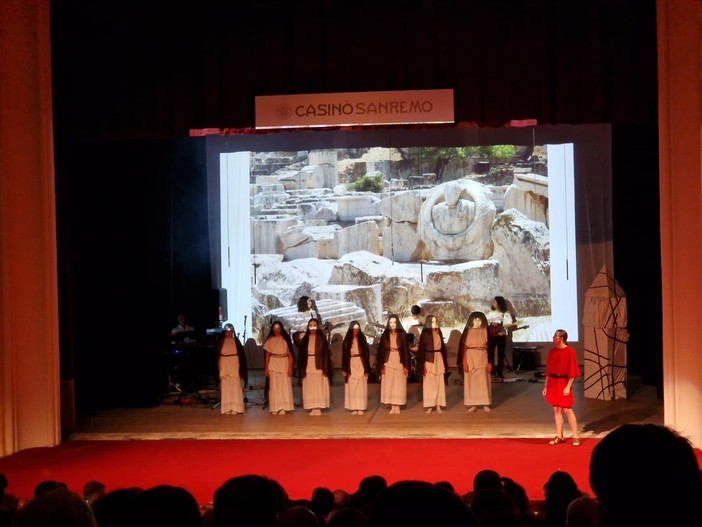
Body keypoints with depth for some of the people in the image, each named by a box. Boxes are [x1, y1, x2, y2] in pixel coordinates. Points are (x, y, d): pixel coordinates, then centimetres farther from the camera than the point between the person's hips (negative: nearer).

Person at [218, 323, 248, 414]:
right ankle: (227, 408, 2)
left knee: (235, 386, -3)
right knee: (225, 386, 0)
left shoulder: (236, 340, 4)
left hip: (234, 364, -1)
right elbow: (218, 354, 5)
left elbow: (241, 353, 2)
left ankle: (235, 407, 0)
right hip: (224, 365, 1)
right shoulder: (221, 341, 6)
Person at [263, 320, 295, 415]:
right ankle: (274, 408, 4)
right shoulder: (270, 340, 5)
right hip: (273, 365, 1)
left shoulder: (285, 339, 1)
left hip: (284, 364, -1)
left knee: (284, 386, -1)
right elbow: (267, 355, 7)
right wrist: (266, 368, 1)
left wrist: (290, 368, -7)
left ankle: (283, 407, 1)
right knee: (274, 386, 1)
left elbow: (290, 355, 0)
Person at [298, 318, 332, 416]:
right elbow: (301, 355, 8)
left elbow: (326, 354, -3)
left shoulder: (321, 338, 0)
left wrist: (325, 368, -11)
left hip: (318, 365, -3)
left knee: (319, 386, -3)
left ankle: (318, 407, 0)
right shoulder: (305, 339, 7)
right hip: (308, 366, 3)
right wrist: (301, 369, 0)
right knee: (309, 387, 1)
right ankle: (312, 408, 5)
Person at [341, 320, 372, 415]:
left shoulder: (362, 339, 3)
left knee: (361, 387, -1)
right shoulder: (347, 340, 3)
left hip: (361, 364, 0)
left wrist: (367, 368, -4)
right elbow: (344, 355, 4)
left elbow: (367, 354, 2)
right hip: (351, 365, 0)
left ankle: (361, 408, 2)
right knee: (352, 387, 0)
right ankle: (354, 408, 3)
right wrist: (344, 369, -2)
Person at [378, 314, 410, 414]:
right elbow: (381, 351, 2)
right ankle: (392, 406, 7)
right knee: (389, 384, 1)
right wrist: (382, 366, -4)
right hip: (388, 362, 1)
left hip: (399, 362, -1)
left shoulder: (402, 334, -1)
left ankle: (398, 406, 6)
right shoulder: (385, 335, 2)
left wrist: (406, 365, -7)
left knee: (399, 384, 0)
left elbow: (406, 350, -2)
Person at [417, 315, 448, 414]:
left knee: (439, 382, 3)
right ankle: (429, 406, 3)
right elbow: (421, 349, -7)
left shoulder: (439, 333, 8)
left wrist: (444, 361, 10)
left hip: (439, 359, 4)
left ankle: (438, 406, 7)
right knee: (429, 383, -1)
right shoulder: (425, 334, -5)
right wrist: (422, 364, -13)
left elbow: (442, 347, 14)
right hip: (429, 360, -4)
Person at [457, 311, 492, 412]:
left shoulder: (485, 331, 3)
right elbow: (463, 347, 1)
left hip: (482, 358, 0)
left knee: (483, 381, 0)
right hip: (470, 358, 0)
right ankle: (473, 404, 6)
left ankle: (486, 404, 5)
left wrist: (489, 362, -6)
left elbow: (489, 347, 1)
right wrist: (464, 362, -7)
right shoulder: (467, 332, 3)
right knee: (471, 381, 1)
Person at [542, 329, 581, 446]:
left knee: (567, 410, -5)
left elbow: (572, 371, -11)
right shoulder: (552, 351, 8)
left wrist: (568, 387, -16)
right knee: (556, 410, 8)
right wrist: (546, 386, 12)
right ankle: (559, 437, 15)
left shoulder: (569, 351, -10)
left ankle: (576, 437, 4)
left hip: (563, 382, -6)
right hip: (553, 383, 6)